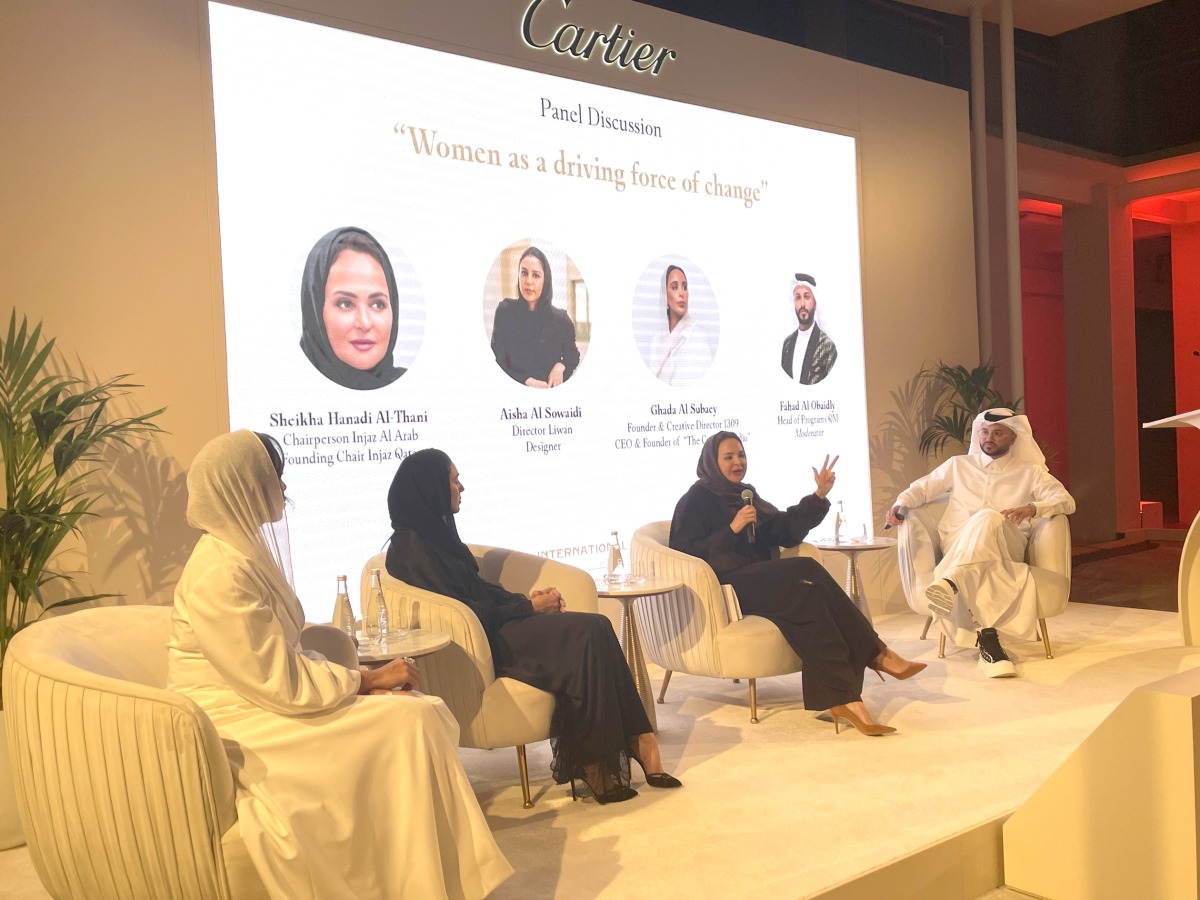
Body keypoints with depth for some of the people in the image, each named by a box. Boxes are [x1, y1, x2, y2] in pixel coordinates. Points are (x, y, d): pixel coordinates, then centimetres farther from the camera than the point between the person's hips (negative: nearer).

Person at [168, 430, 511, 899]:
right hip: (241, 727, -9)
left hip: (257, 698, 9)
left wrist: (362, 679, -4)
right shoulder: (222, 573, -22)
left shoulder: (242, 550, 9)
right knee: (406, 723, -17)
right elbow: (283, 685, -22)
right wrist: (368, 681, -11)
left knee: (422, 712, -4)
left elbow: (284, 655, 9)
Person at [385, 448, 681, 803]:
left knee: (595, 629, -12)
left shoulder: (434, 534, 16)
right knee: (587, 635, -21)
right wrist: (529, 608, -9)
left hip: (491, 627, 9)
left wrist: (526, 599, 4)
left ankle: (635, 740, -15)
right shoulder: (412, 548, -14)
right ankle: (595, 766, -15)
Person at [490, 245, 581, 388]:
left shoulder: (560, 319, 0)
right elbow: (497, 361, -2)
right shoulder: (505, 311, -2)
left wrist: (561, 366, -4)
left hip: (552, 390, 2)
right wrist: (527, 381, -14)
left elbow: (573, 355, 16)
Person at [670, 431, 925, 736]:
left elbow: (787, 532, 14)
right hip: (724, 590, -7)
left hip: (763, 582, 7)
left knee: (805, 590, -27)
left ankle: (842, 697, -36)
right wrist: (731, 529, -17)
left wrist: (819, 496, 3)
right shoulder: (695, 501, 3)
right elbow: (685, 554, -10)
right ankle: (876, 654, -29)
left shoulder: (747, 495, 24)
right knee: (805, 571, -28)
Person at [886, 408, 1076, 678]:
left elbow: (1066, 501, 8)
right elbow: (921, 488, 24)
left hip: (1006, 547, -1)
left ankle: (950, 582, -60)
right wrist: (901, 504, -1)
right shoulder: (958, 465, 25)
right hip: (958, 546, 1)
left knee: (989, 518, -39)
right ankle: (987, 638, -54)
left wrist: (1032, 508, -15)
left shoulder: (1029, 472, 20)